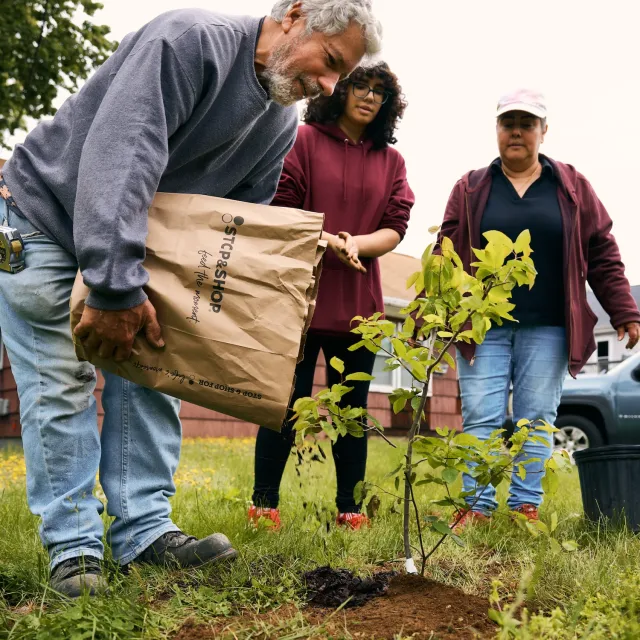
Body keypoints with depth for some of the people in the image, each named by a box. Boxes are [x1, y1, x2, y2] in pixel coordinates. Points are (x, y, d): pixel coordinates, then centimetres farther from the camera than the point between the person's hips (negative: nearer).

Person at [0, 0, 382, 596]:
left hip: (134, 239, 7)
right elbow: (120, 157, -37)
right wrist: (114, 287, -41)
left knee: (148, 377, 0)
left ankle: (145, 529, 7)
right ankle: (74, 544, -2)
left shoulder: (281, 126, -2)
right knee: (61, 383, -9)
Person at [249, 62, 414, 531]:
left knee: (352, 407, 9)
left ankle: (350, 510, 18)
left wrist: (356, 243, -15)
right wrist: (326, 241, -19)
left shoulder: (391, 160, 12)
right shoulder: (304, 141, 1)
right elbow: (279, 211, -7)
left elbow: (395, 228, 4)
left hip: (358, 303, 4)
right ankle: (264, 504, 12)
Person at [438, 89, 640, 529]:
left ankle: (526, 507, 10)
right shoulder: (471, 189, 9)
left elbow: (602, 256, 8)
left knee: (536, 420, 3)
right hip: (483, 327, 0)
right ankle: (477, 508, 4)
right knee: (481, 419, -2)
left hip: (546, 331, 0)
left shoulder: (572, 187, 9)